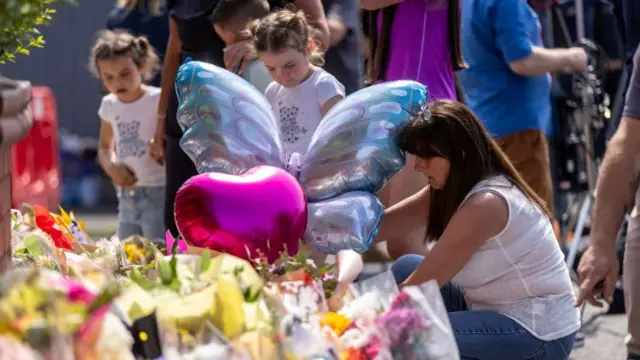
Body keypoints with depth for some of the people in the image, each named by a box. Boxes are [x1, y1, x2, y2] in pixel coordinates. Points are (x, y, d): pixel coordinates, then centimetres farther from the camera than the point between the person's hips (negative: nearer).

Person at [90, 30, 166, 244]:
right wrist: (111, 167, -1)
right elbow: (105, 148, 19)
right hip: (127, 196, 6)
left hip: (158, 194, -6)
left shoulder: (157, 100, -10)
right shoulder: (110, 104, 9)